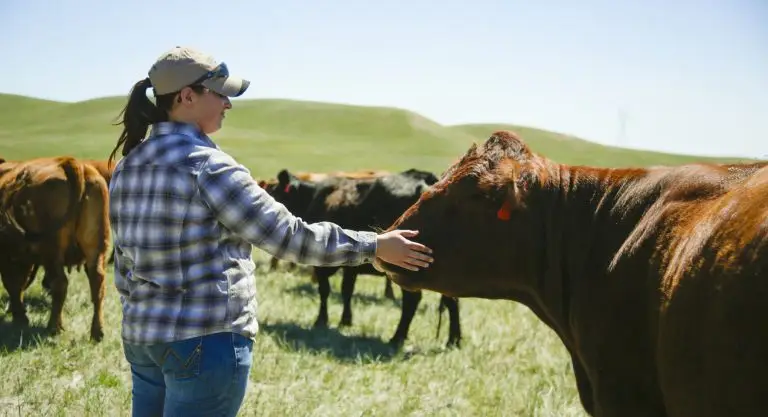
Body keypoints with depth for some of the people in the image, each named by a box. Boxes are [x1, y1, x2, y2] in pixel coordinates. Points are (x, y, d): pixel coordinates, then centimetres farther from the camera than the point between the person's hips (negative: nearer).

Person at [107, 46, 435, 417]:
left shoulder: (127, 167, 9)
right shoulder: (207, 165, -16)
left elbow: (125, 265, 15)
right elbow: (287, 235, -16)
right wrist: (372, 245, -7)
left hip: (140, 339, 9)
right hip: (206, 341, -8)